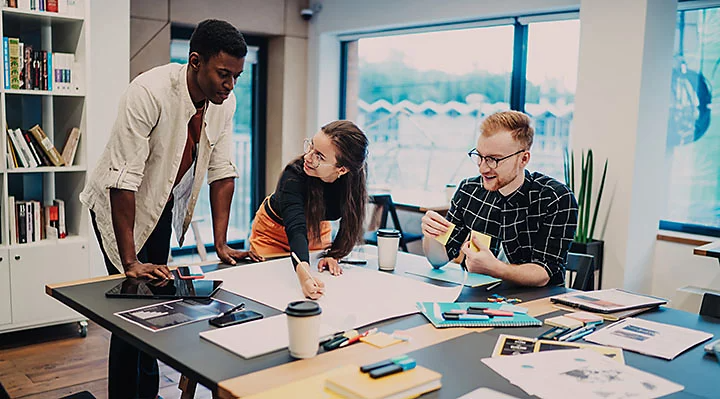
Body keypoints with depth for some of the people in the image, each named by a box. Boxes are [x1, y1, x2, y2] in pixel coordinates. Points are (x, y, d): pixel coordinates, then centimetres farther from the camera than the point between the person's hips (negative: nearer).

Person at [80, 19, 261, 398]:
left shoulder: (224, 101, -13)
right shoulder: (149, 93, -32)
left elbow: (221, 171, -7)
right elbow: (123, 178, -33)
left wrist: (221, 245, -10)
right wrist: (130, 262, -34)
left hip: (164, 203, 6)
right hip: (118, 202, -5)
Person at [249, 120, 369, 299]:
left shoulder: (355, 177, -30)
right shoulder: (294, 175, -40)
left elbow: (350, 222, -13)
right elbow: (296, 230, -51)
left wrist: (333, 255, -24)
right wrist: (304, 275, -66)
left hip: (317, 229, 3)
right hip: (274, 231, -3)